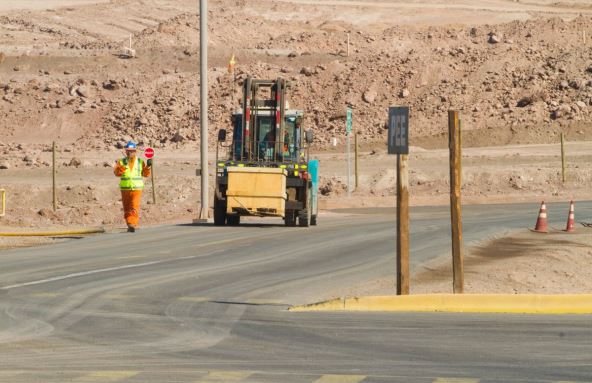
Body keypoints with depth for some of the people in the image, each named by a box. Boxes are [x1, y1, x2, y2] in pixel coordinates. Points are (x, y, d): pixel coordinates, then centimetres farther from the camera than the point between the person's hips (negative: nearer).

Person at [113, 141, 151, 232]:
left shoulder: (140, 162, 7)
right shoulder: (121, 162, 5)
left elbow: (146, 174, 10)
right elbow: (117, 172, -8)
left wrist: (148, 166, -7)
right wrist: (123, 166, -23)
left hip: (136, 188, -2)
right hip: (125, 189, 2)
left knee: (134, 207, -15)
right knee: (126, 209, 10)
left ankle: (132, 224, -21)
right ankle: (130, 225, 22)